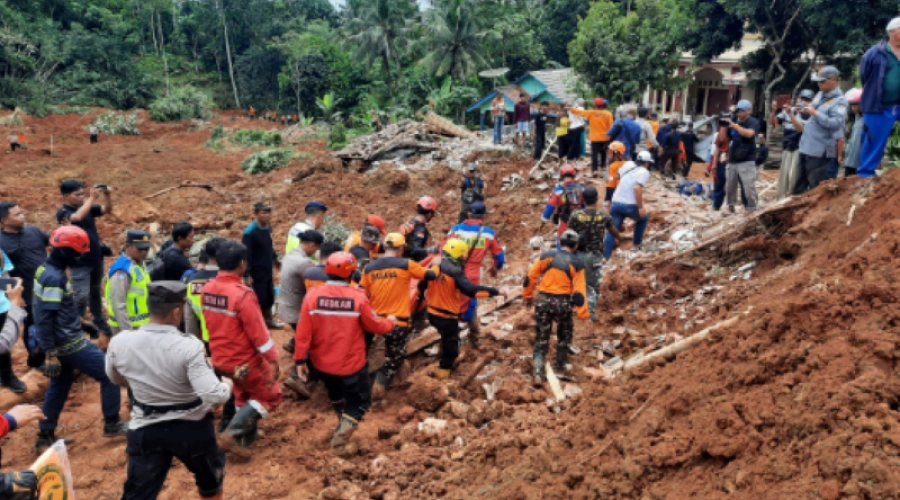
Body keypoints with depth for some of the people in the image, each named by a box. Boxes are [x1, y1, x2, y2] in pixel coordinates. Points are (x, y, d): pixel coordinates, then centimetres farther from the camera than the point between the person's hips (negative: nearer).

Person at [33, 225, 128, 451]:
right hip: (68, 343, -10)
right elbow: (45, 318, -26)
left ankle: (45, 436, 26)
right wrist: (50, 354, -25)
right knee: (110, 375, 0)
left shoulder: (48, 269, 8)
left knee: (59, 386, 20)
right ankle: (112, 424, 12)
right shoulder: (54, 277, -23)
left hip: (60, 342, 10)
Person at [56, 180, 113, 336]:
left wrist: (107, 196, -17)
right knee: (81, 297, -8)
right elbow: (77, 217, -33)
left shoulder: (87, 207, 4)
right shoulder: (63, 212, -13)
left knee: (96, 292, 20)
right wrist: (92, 198, -32)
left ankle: (99, 321, 34)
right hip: (80, 263, -6)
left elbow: (107, 210, 2)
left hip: (96, 259, 6)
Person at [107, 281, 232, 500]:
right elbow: (214, 396, -29)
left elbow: (116, 379, 8)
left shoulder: (119, 343, -13)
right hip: (192, 428, -2)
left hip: (146, 431, 3)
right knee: (210, 481, 26)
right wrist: (228, 385, -8)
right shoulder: (188, 347, -27)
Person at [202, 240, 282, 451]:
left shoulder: (207, 290, -4)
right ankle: (233, 433, 1)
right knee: (271, 396, 12)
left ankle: (247, 436, 38)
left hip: (219, 359, 8)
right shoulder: (242, 294, -27)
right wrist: (273, 359, -14)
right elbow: (258, 331, -23)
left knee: (243, 396, 28)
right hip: (245, 361, -7)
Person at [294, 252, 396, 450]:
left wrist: (300, 360, 0)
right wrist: (391, 322, 15)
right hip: (351, 363, -4)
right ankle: (345, 427, -7)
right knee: (360, 400, 15)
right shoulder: (358, 298, -18)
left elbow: (303, 332, -11)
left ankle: (343, 422, 51)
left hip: (322, 363, 4)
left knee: (335, 394, 31)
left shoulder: (312, 296, -14)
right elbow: (375, 326, -5)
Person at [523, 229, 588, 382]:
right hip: (563, 302, -1)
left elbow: (530, 278, 5)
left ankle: (538, 372, -2)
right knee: (565, 334, 25)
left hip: (543, 300, 1)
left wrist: (527, 296, 19)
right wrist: (583, 314, -2)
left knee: (541, 337, 8)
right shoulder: (577, 264, -3)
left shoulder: (546, 256, 2)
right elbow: (579, 292, -7)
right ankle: (560, 365, 35)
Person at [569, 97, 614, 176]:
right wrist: (610, 136, 4)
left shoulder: (591, 113, -5)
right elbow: (611, 126, -5)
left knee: (594, 153, -3)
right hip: (605, 137, 2)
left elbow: (579, 112, 1)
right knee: (603, 152, 21)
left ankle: (595, 170, -12)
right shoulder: (608, 114, -5)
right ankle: (603, 166, 30)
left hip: (595, 137, -2)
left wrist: (570, 109, 13)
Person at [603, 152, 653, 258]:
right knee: (643, 218, 26)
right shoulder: (644, 172, -6)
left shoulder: (628, 165, 12)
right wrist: (641, 207, -18)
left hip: (615, 203, 5)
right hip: (629, 205, -5)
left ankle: (605, 256, -1)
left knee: (612, 230, 7)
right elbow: (637, 188, -22)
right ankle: (637, 243, 32)